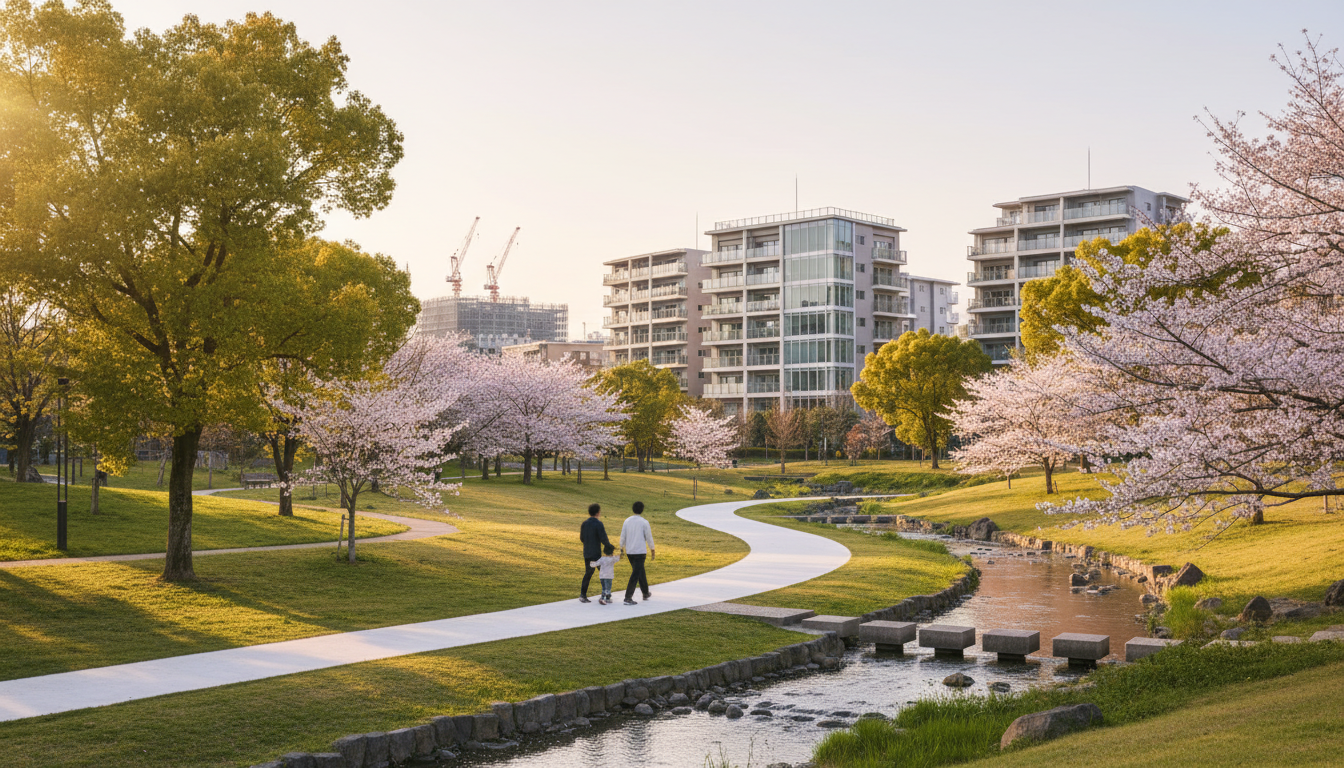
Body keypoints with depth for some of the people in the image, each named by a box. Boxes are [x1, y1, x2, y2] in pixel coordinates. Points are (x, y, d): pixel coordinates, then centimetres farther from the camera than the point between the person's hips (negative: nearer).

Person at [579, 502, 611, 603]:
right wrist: (609, 546, 0)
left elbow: (582, 538, 12)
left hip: (586, 553, 6)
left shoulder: (584, 524, 5)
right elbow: (603, 539, -18)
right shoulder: (598, 524, -14)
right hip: (596, 553, -6)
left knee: (588, 573, 13)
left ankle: (583, 595, 7)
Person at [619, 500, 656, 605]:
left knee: (640, 572, 21)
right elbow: (649, 537, -4)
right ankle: (628, 597, -13)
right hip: (640, 551, -6)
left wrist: (621, 549, 15)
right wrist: (652, 550, 8)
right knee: (635, 575, -5)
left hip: (629, 552, 6)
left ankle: (646, 593, 33)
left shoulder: (627, 521, 3)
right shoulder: (644, 522, -10)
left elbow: (623, 536, 5)